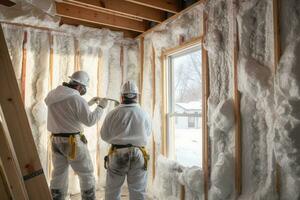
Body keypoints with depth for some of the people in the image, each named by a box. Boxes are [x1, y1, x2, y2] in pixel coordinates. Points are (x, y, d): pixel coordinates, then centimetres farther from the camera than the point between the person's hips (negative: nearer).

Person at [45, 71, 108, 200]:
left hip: (56, 141, 7)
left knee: (59, 175, 16)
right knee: (86, 174, 9)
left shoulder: (53, 95, 6)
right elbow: (90, 121, -13)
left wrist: (89, 103, 19)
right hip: (73, 142, -7)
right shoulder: (77, 99, -19)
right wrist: (101, 107, -1)